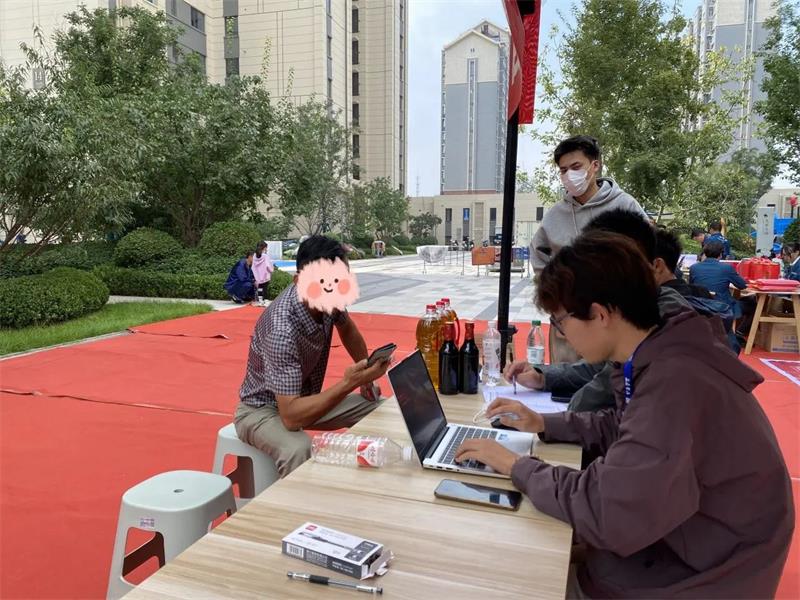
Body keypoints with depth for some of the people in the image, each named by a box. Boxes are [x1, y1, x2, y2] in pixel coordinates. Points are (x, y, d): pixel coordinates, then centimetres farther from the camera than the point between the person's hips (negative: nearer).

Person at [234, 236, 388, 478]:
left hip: (305, 399, 8)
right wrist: (348, 383, -47)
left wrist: (365, 376, 8)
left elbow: (347, 329, 10)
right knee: (299, 449, -38)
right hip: (263, 410, -7)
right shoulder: (283, 330, -37)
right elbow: (291, 416, -40)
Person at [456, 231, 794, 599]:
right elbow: (622, 429, 15)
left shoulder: (673, 383, -34)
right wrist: (545, 425, 4)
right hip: (683, 540, 8)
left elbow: (606, 514, -35)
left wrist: (518, 467, -20)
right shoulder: (661, 361, -2)